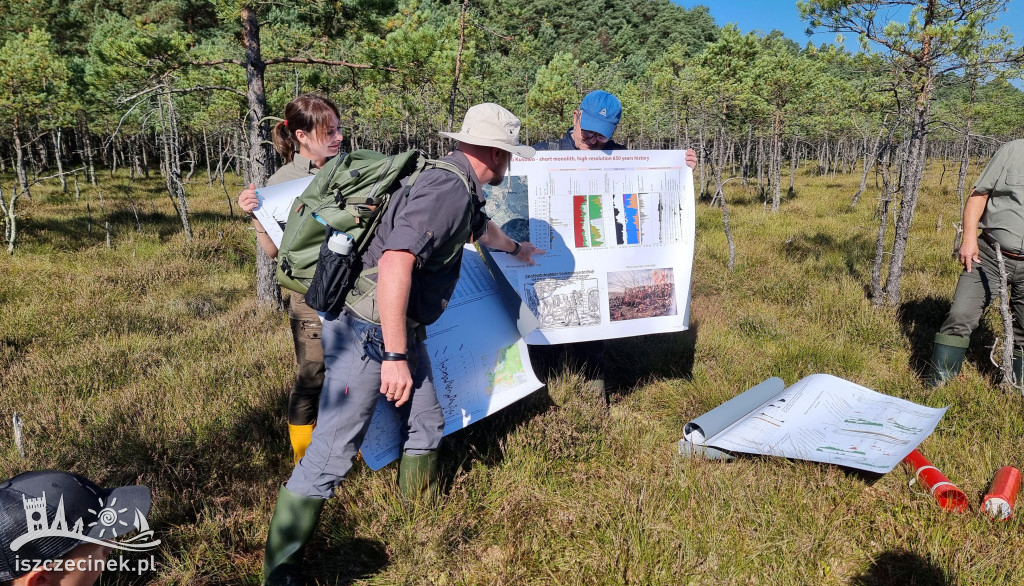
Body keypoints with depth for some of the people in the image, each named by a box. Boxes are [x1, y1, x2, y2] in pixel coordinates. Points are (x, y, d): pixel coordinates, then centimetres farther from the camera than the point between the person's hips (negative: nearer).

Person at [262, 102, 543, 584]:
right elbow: (395, 262, -33)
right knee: (331, 453, -7)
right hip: (368, 331, -11)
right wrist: (395, 358, -31)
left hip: (401, 328, 11)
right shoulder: (447, 189, -21)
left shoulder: (462, 191, 12)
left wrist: (515, 248, 57)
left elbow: (481, 227, 36)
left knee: (426, 423, 18)